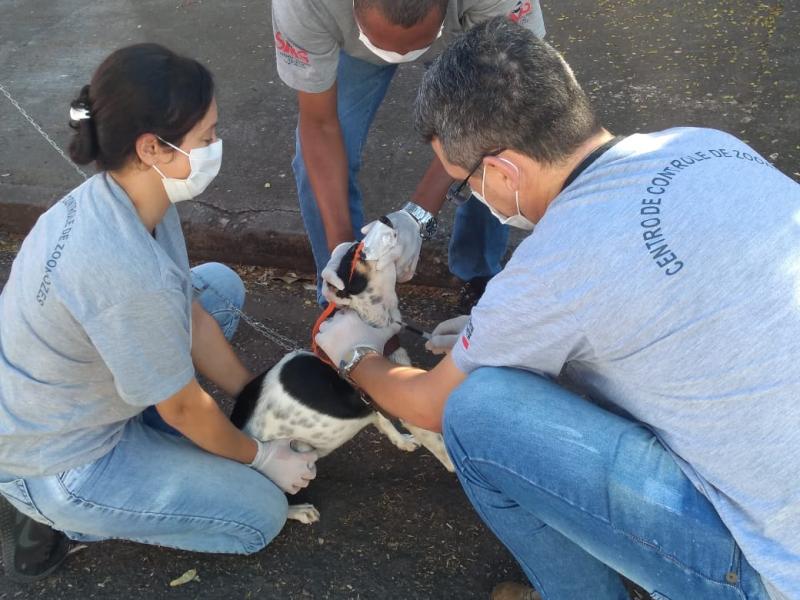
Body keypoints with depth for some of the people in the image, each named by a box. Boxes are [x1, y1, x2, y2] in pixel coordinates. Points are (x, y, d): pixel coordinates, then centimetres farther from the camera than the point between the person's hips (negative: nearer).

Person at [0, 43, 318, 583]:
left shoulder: (117, 197, -11)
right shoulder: (125, 273, -37)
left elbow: (192, 315, 0)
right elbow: (183, 408, -21)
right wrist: (262, 457, -3)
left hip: (60, 398, 8)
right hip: (53, 464, -8)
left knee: (222, 286, 9)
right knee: (262, 514, 2)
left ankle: (135, 437, 11)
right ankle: (53, 516, 4)